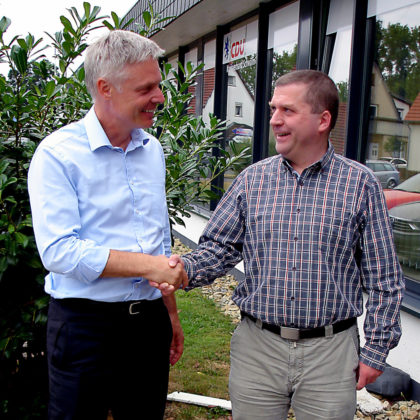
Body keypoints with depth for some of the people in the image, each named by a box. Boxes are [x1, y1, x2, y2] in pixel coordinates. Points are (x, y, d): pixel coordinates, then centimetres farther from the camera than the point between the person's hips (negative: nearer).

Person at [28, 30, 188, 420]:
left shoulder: (152, 149, 8)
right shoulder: (57, 154, -12)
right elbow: (58, 251, -21)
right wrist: (146, 265, -21)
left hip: (149, 319, 6)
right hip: (85, 325, -5)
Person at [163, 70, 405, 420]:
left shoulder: (360, 184, -4)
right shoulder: (252, 179, 2)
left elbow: (384, 278, -1)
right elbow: (220, 247, 2)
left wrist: (376, 349, -1)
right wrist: (186, 269, -18)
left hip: (330, 353, -1)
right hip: (257, 346, 2)